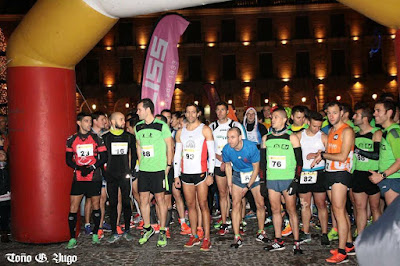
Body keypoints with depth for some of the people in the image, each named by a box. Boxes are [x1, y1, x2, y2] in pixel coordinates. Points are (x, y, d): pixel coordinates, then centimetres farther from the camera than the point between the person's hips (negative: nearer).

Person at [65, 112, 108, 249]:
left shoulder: (96, 138, 4)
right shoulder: (71, 139, 5)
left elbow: (104, 157, 2)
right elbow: (68, 159, 7)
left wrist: (91, 167, -11)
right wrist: (79, 168, -11)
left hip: (94, 177, 0)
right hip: (78, 178, 0)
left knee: (96, 205, 6)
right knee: (73, 207, -4)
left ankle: (95, 234, 22)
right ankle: (72, 238, 5)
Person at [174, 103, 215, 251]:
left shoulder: (205, 130, 1)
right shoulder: (180, 132, 12)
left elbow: (211, 153, -2)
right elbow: (177, 155, 14)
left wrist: (210, 174, -9)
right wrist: (176, 175, 9)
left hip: (201, 172, -4)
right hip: (185, 173, 4)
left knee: (203, 205, -3)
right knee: (190, 205, 8)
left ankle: (207, 239, 1)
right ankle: (194, 236, 18)